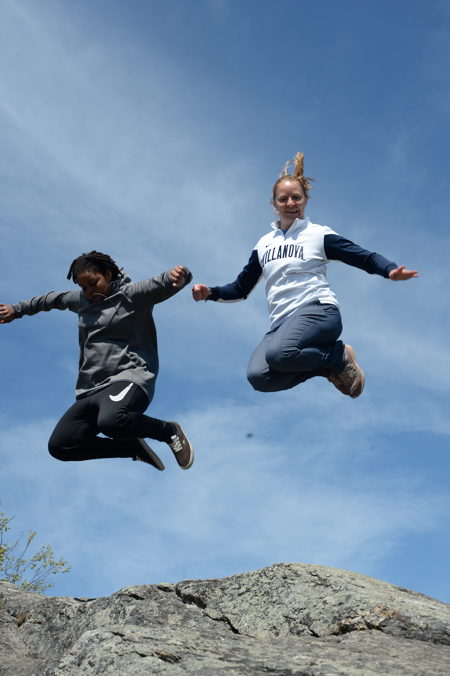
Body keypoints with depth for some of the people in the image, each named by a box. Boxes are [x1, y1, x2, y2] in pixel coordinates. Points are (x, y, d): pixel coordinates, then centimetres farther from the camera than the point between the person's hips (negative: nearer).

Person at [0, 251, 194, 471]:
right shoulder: (81, 300, 19)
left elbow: (161, 284, -16)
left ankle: (169, 430, -11)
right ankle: (134, 447, 6)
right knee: (58, 446, -4)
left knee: (110, 421, -40)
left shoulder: (131, 295, -1)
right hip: (90, 391, 8)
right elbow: (52, 299, 37)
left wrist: (177, 275, -39)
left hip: (128, 378, -8)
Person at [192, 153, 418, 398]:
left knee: (278, 354, -36)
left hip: (317, 310, -5)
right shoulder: (263, 244, 20)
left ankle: (340, 357, -7)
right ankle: (329, 364, -2)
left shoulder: (320, 235, 7)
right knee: (258, 377, -25)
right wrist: (210, 293, 6)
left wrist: (390, 270, -21)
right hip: (282, 322, 5)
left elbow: (365, 257, 1)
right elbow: (241, 288, 25)